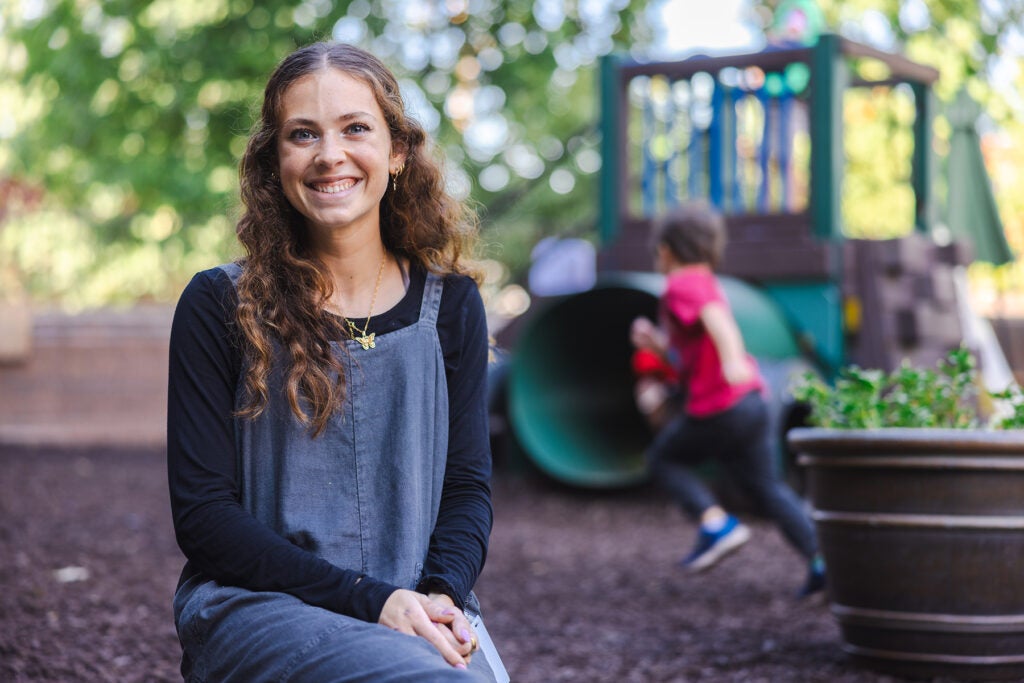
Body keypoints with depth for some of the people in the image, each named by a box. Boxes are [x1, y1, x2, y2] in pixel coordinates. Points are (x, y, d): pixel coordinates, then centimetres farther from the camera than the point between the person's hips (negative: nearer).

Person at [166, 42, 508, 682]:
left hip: (419, 609, 4)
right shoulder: (220, 306, 0)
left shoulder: (451, 304, 9)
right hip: (257, 601, -3)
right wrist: (370, 600, -13)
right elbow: (202, 514, -3)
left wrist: (441, 593, -12)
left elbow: (468, 485, 10)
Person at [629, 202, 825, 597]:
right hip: (751, 401, 9)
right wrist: (656, 343, 15)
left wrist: (733, 359, -44)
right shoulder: (706, 286, 25)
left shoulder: (682, 286, -7)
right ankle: (821, 561, 2)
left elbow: (717, 321, -28)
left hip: (717, 407, -9)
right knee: (765, 486, 12)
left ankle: (716, 524, -4)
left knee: (664, 458, 13)